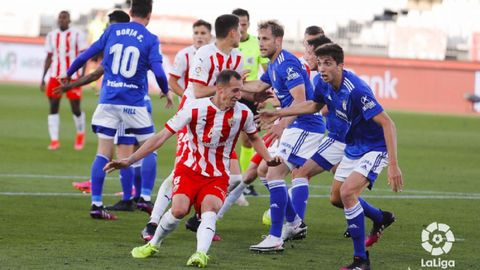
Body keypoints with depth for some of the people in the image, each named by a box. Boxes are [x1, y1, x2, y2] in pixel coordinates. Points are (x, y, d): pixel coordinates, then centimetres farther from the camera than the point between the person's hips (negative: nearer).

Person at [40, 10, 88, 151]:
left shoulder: (77, 35, -3)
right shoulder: (51, 36, 10)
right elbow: (49, 58, 15)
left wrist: (82, 75, -12)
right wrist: (43, 78, 11)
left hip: (73, 76, -4)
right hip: (55, 76, 4)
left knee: (76, 108, -1)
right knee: (53, 107, -4)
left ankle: (80, 134, 26)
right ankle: (54, 140, -2)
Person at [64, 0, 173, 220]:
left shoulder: (112, 30, 5)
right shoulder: (150, 40, -3)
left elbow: (88, 53, 7)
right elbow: (158, 72, -12)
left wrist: (68, 74, 20)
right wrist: (166, 92, 6)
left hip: (108, 100, 3)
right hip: (134, 103, -3)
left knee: (103, 152, 3)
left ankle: (96, 204, -2)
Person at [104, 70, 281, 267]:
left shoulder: (243, 113, -5)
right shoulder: (194, 109, -15)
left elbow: (254, 138, 19)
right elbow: (162, 136, -11)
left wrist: (268, 159, 1)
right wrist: (129, 160, -15)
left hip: (217, 177, 2)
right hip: (189, 170, -1)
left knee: (209, 208, -29)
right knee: (179, 209, -24)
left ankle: (201, 253, -45)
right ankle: (153, 245, 2)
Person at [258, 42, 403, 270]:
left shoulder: (356, 90, -31)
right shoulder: (325, 85, -6)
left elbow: (387, 124, -32)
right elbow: (314, 105, 19)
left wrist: (393, 165, -37)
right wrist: (278, 114, 18)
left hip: (375, 148, -9)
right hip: (352, 148, 9)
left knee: (347, 192, -24)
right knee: (339, 197, 17)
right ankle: (380, 219, 46)